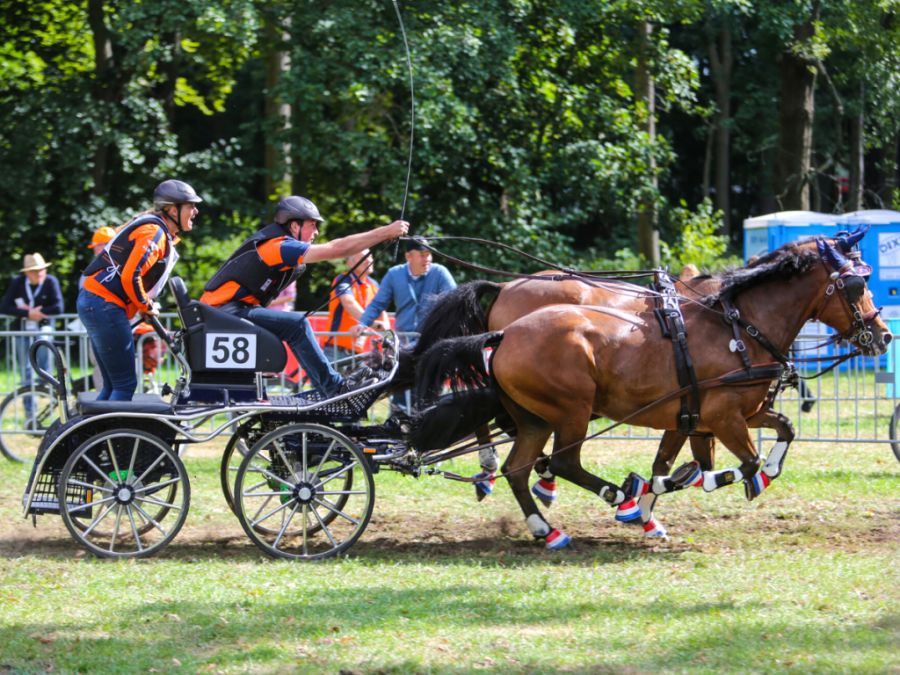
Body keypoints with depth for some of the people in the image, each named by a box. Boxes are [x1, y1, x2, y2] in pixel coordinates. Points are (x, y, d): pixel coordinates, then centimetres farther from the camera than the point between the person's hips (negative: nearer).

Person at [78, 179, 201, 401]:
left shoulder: (164, 236, 18)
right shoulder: (154, 232, -14)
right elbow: (130, 277, -23)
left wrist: (145, 306, 11)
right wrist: (146, 306, -8)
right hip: (105, 306, -10)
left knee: (113, 386, 12)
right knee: (125, 385, -9)